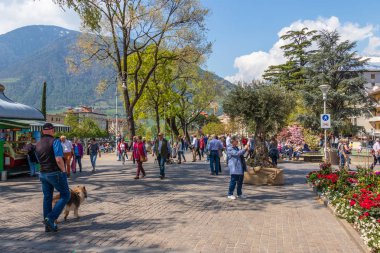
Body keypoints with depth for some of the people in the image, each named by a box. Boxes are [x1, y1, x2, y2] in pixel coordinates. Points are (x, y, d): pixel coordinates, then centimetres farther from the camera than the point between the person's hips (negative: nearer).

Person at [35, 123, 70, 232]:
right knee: (65, 195, 6)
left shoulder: (38, 144, 10)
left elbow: (40, 160, 16)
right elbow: (59, 159, -22)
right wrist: (63, 170, -9)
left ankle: (48, 225, 19)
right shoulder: (55, 141, -14)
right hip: (56, 173, -7)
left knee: (47, 198, 13)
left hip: (43, 174, 7)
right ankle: (51, 218, -5)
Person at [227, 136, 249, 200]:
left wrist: (246, 149, 8)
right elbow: (237, 153, -19)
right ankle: (230, 194, 6)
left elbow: (241, 154, 23)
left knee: (240, 180, 12)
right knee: (233, 180, -5)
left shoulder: (236, 148, 17)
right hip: (234, 167, -9)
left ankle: (239, 194, 24)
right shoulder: (229, 148, -10)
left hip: (239, 167, 9)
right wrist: (244, 149, -17)